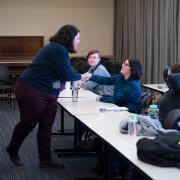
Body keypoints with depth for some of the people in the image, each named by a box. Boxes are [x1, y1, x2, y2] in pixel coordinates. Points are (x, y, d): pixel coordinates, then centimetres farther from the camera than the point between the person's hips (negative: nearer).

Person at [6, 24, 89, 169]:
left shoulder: (59, 49, 12)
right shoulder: (58, 50, -21)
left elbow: (62, 73, 14)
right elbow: (67, 74, -23)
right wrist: (81, 77, -6)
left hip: (48, 93, 10)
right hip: (31, 91, -10)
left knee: (46, 126, 8)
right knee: (28, 123, 6)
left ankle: (46, 159, 15)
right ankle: (13, 150, 29)